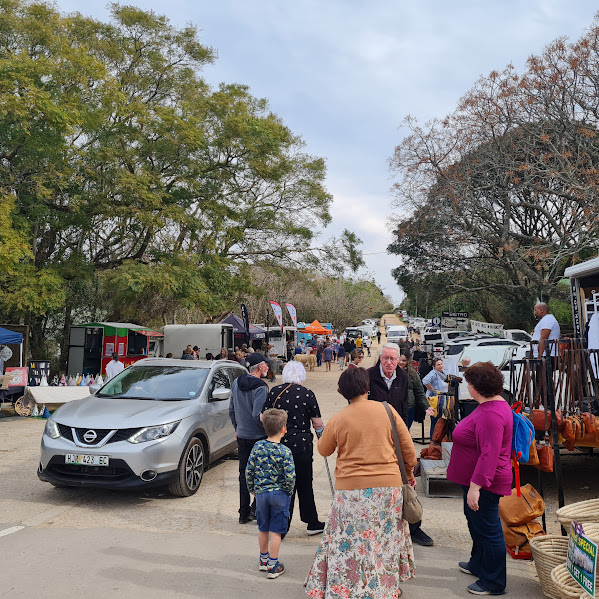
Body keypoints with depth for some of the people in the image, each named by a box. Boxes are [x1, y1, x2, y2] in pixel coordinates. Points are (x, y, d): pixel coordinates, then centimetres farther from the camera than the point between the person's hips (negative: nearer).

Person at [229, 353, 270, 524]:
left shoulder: (236, 383, 5)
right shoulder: (260, 387, -18)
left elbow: (231, 410, 13)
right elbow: (257, 415, -23)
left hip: (242, 435, 7)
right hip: (258, 437, -7)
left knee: (244, 474, 13)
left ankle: (244, 513, 19)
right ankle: (256, 508, 5)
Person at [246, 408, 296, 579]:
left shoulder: (257, 447, -4)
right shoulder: (285, 452, -16)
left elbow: (249, 471, 0)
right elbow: (290, 477, -17)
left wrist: (253, 490, 13)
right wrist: (288, 492, 2)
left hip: (261, 493, 4)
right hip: (279, 495, -4)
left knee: (263, 529, 19)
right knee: (275, 531, 6)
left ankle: (264, 560, 35)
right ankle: (273, 566, 13)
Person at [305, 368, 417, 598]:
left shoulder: (337, 420, -5)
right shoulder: (387, 411, -3)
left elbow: (323, 450, 11)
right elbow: (408, 449, 3)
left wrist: (324, 432, 29)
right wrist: (409, 473, 20)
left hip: (351, 487, -2)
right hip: (388, 484, 2)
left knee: (349, 543, 8)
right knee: (385, 539, 19)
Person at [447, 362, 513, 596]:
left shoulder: (491, 414, -27)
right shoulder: (493, 404, 8)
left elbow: (489, 454, -32)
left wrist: (476, 485, -31)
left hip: (482, 483, -11)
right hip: (476, 479, 11)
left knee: (487, 529, 4)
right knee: (475, 522, 26)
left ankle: (493, 583, 20)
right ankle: (478, 564, 46)